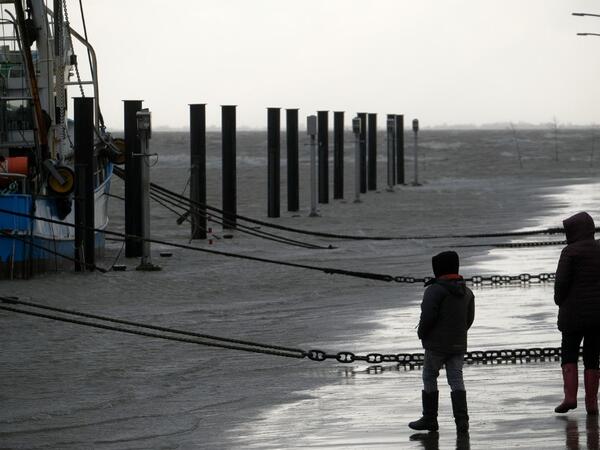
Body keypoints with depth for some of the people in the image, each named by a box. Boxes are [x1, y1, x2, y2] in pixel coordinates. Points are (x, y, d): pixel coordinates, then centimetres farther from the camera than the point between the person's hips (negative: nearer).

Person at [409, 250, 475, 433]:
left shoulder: (434, 290, -14)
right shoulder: (466, 292, 8)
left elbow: (428, 316, -19)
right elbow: (469, 318, 12)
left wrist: (421, 333, -2)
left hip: (437, 343, -5)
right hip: (458, 344, 5)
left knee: (429, 378, 9)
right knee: (456, 380, 4)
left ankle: (430, 419, 14)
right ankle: (462, 420, -8)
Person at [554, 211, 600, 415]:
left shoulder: (570, 251, -9)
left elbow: (561, 281, -14)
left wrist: (560, 301, 4)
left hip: (575, 311, -4)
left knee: (569, 353, 8)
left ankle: (570, 396, -8)